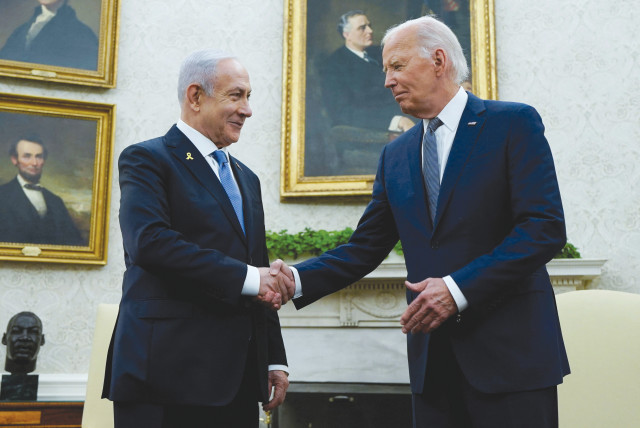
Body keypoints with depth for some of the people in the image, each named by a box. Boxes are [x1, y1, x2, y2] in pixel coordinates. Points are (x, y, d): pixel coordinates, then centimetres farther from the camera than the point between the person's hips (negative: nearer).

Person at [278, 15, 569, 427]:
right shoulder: (395, 155, 13)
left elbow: (545, 227, -12)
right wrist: (298, 280, -5)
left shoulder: (514, 123, -3)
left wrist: (459, 287, -18)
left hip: (511, 349, -4)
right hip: (433, 356, 5)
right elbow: (365, 248, 11)